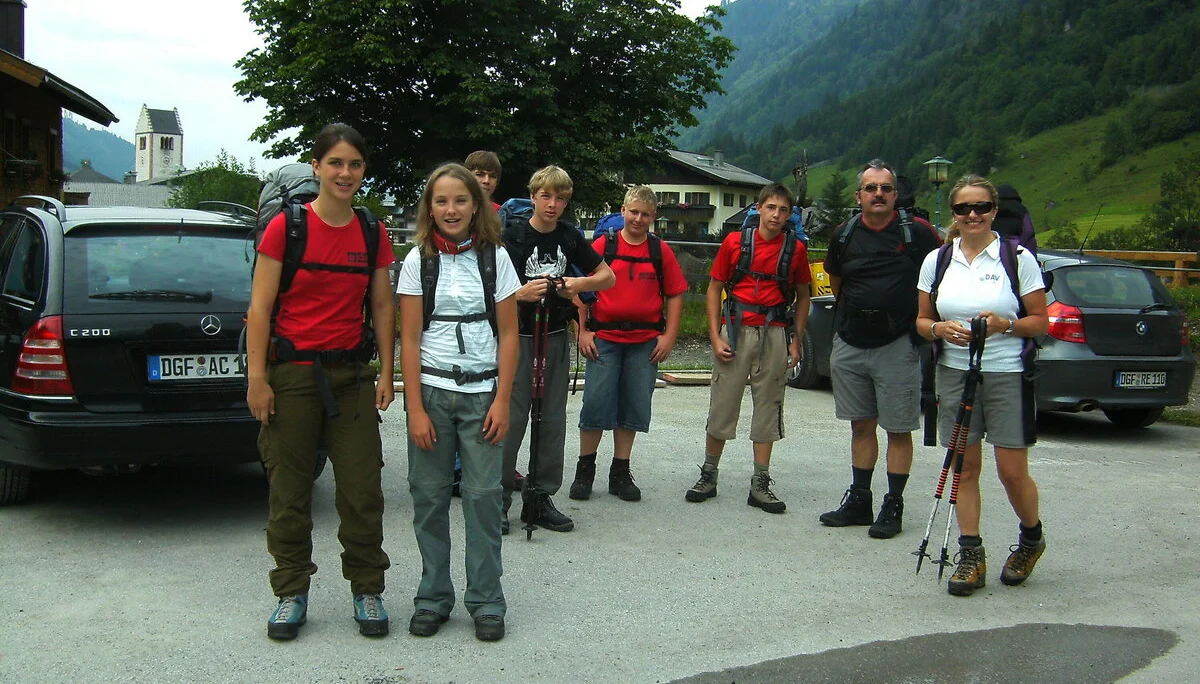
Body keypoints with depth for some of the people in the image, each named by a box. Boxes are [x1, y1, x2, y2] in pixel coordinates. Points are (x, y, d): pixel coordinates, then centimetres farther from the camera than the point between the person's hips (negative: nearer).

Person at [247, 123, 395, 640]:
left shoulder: (372, 234, 5)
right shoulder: (285, 227, -5)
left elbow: (382, 308, 10)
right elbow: (260, 308, -6)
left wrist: (385, 373, 5)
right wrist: (257, 378, -10)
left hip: (350, 373, 3)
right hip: (291, 371, -2)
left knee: (362, 489, 4)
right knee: (289, 491, 6)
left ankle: (367, 590, 18)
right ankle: (291, 593, 20)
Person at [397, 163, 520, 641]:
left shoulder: (495, 258, 3)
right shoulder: (418, 261, 2)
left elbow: (508, 334, 3)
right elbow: (409, 340, 0)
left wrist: (502, 400, -4)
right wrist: (415, 409, -7)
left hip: (481, 392, 0)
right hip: (431, 390, 0)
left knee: (483, 495, -1)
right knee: (429, 495, 4)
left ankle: (486, 601, 11)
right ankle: (433, 597, 17)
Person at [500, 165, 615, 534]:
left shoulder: (569, 237, 6)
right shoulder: (513, 234, -7)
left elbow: (608, 276, 13)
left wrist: (579, 283, -7)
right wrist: (521, 293, -29)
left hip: (555, 337, 5)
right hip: (517, 336, -5)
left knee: (552, 420, 7)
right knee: (511, 418, -6)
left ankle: (540, 497, 18)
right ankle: (498, 499, 4)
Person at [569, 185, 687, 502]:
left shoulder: (661, 251, 6)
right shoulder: (603, 245, 1)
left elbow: (675, 294, 8)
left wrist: (669, 336, 0)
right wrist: (582, 331, -4)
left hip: (645, 342, 2)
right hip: (604, 339, -2)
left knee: (633, 407, 7)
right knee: (595, 402, -3)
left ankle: (620, 473, 19)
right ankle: (585, 469, 13)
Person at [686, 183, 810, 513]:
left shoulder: (795, 248, 3)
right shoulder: (735, 242, 1)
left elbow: (802, 296, 13)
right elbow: (714, 289, 5)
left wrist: (795, 341, 6)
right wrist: (715, 336, -3)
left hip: (774, 334, 1)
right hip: (736, 331, -1)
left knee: (768, 408, 5)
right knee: (722, 407, 4)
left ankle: (760, 485, 13)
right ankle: (708, 476, 17)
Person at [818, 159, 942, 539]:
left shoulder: (917, 232, -6)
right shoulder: (844, 234, 5)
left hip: (897, 346, -4)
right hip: (850, 344, 4)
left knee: (898, 430, 2)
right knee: (861, 426, 13)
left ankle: (893, 507, 11)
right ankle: (859, 500, 22)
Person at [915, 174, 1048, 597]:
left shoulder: (1018, 258, -2)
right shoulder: (936, 261, 7)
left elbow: (1040, 322, 0)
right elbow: (921, 320, 11)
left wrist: (1004, 325, -18)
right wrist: (940, 329, -10)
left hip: (1007, 375, -3)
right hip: (954, 373, 3)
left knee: (1012, 471, 0)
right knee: (965, 467, 5)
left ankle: (1031, 539, 27)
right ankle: (971, 557, 13)